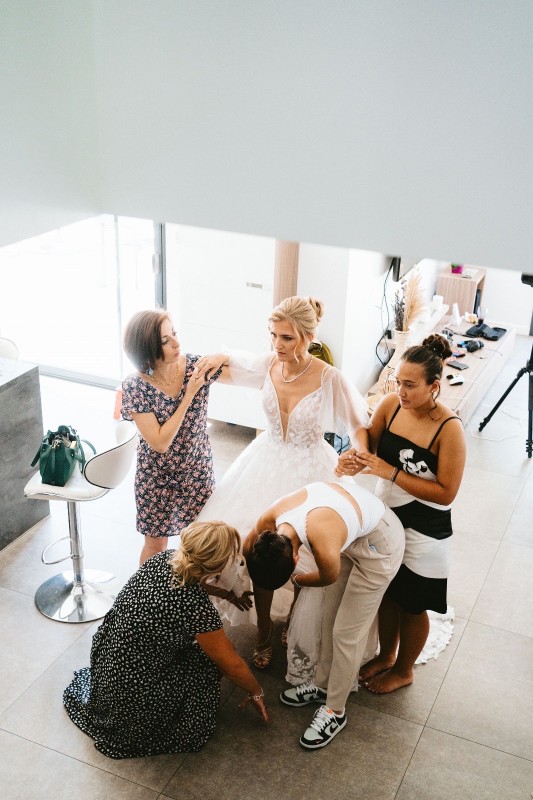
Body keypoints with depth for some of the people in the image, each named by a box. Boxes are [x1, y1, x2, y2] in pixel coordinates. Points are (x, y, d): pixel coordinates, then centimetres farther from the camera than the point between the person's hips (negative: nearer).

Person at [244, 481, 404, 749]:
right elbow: (247, 550, 2)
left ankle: (335, 711, 20)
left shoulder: (325, 548, -40)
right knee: (329, 617, 17)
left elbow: (327, 578, -14)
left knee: (346, 632, 2)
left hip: (379, 543, -6)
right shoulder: (270, 518, -22)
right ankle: (322, 685, 37)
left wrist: (297, 580, 6)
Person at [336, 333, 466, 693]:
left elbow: (446, 493, -24)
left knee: (412, 606, 16)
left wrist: (390, 473, -30)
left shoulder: (449, 428, -26)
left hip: (423, 532, -5)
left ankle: (404, 670, 41)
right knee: (387, 592, 24)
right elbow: (368, 445, -1)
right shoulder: (391, 404, -12)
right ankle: (386, 655, 49)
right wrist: (354, 459, -24)